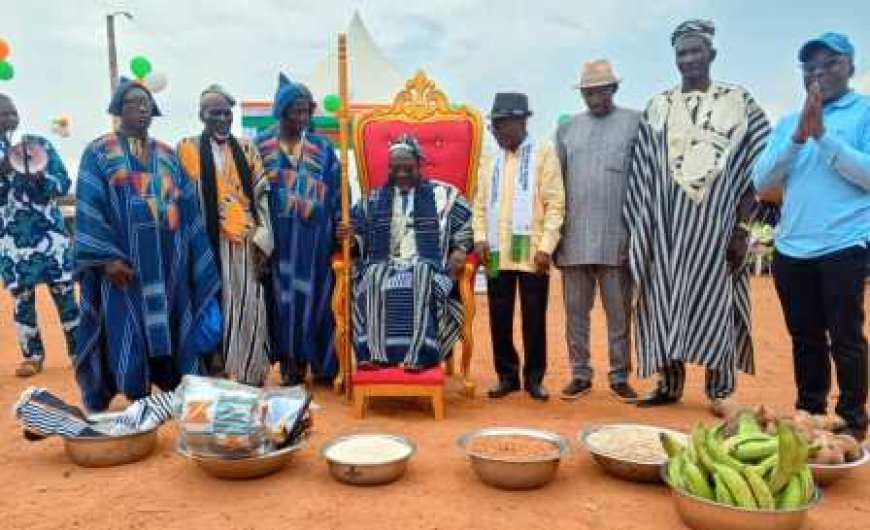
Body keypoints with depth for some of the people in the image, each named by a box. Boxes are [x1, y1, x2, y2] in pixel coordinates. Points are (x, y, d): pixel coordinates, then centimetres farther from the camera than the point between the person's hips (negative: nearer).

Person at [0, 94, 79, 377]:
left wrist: (42, 176, -18)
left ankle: (77, 350, 10)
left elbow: (64, 183, 1)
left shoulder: (40, 143, 5)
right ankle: (32, 354, 15)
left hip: (50, 233, 0)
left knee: (64, 292, 1)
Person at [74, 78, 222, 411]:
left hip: (168, 263, 4)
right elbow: (88, 208, -6)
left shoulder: (167, 155, 14)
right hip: (125, 262, -4)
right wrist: (106, 256, -17)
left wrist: (196, 256, 6)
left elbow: (187, 206, 12)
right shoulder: (98, 153, 3)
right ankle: (138, 405, 10)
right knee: (130, 330, 0)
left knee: (171, 330, 7)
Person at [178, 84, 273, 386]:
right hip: (209, 243, -1)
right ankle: (217, 376, 15)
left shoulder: (246, 149, 10)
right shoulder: (188, 149, 4)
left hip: (247, 243, 2)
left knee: (249, 309, 1)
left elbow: (262, 195, 5)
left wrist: (262, 242, -4)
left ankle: (249, 377, 13)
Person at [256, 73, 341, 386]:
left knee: (315, 296, 4)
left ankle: (319, 362, 15)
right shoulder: (261, 146, 2)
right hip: (278, 239, 0)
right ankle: (290, 363, 13)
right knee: (283, 296, 3)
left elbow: (336, 192, 5)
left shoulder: (322, 147, 5)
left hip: (314, 239, 1)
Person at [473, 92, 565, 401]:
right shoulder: (490, 162, 15)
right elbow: (480, 206, 13)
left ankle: (534, 378, 18)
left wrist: (546, 246, -11)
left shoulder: (544, 153, 2)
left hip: (531, 254, -4)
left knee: (534, 320, 4)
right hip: (497, 255, 4)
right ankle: (507, 375, 20)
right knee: (499, 319, 7)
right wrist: (480, 239, -2)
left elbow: (555, 204, -4)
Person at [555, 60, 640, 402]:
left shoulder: (635, 123, 3)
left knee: (619, 312, 5)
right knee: (576, 311, 8)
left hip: (617, 237, -3)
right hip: (574, 237, 3)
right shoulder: (567, 129, 12)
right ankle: (580, 374, 19)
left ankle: (620, 377, 16)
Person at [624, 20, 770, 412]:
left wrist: (742, 228, -8)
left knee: (715, 300, 1)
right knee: (667, 300, 3)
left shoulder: (739, 102, 4)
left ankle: (719, 390, 11)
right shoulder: (657, 107, 9)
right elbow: (642, 175, 7)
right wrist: (639, 229, 1)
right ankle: (670, 384, 14)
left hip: (716, 221, -2)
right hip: (668, 223, 2)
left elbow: (756, 171, 0)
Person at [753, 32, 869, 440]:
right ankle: (809, 412, 25)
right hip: (790, 251, 4)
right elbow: (761, 181, 3)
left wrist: (823, 134, -14)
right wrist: (797, 137, -10)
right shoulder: (787, 123, 13)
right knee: (805, 338, 12)